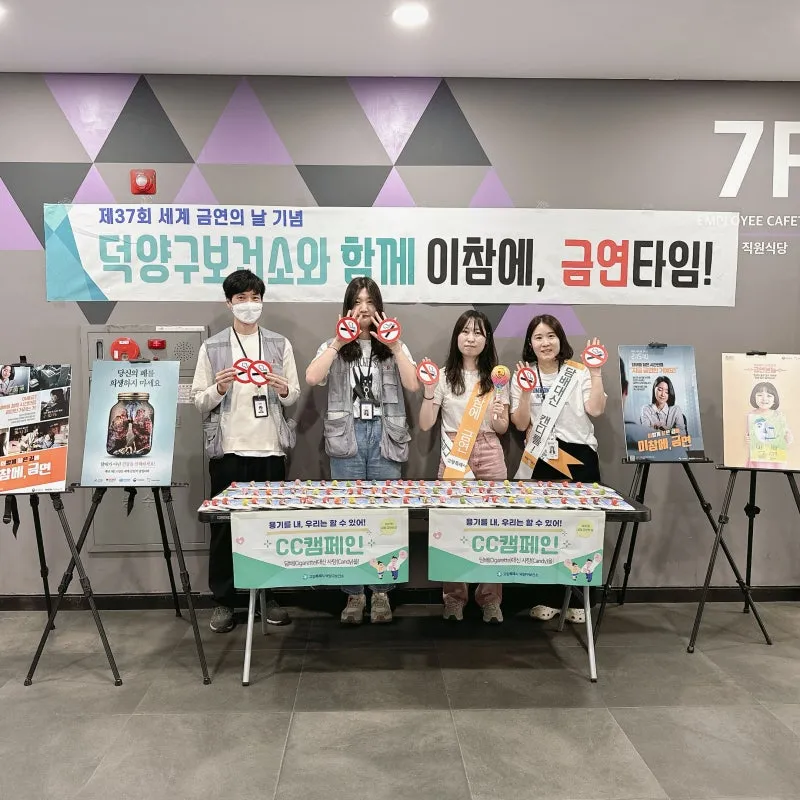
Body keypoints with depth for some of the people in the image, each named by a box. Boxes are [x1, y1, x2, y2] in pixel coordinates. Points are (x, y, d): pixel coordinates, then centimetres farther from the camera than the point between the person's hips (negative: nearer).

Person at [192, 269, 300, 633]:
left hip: (270, 448, 1)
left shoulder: (280, 345, 9)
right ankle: (223, 600, 17)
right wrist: (219, 389, -16)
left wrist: (283, 390, -13)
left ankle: (269, 596, 20)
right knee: (224, 525, 4)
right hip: (227, 449, -1)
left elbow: (294, 397, 8)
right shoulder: (211, 347, 5)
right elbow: (199, 400, 3)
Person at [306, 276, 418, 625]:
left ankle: (381, 592, 15)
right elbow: (312, 378, -10)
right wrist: (338, 343, -15)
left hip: (385, 436, 0)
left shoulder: (394, 346, 12)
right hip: (347, 437, 0)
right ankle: (354, 594, 14)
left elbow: (413, 384, -5)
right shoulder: (333, 346, 10)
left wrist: (394, 346, -12)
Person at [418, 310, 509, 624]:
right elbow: (425, 425, 0)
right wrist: (428, 393, -14)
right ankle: (454, 598, 12)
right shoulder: (444, 375, 3)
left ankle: (490, 599, 12)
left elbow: (502, 429, 7)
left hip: (489, 457, 1)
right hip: (453, 456, -1)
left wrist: (498, 416, -14)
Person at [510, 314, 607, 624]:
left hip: (579, 458, -1)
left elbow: (596, 410, -9)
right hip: (541, 461, 1)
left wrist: (596, 374, -15)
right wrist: (525, 392, -15)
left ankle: (576, 600, 13)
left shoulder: (579, 372, 3)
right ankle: (548, 599, 15)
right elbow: (521, 424, -1)